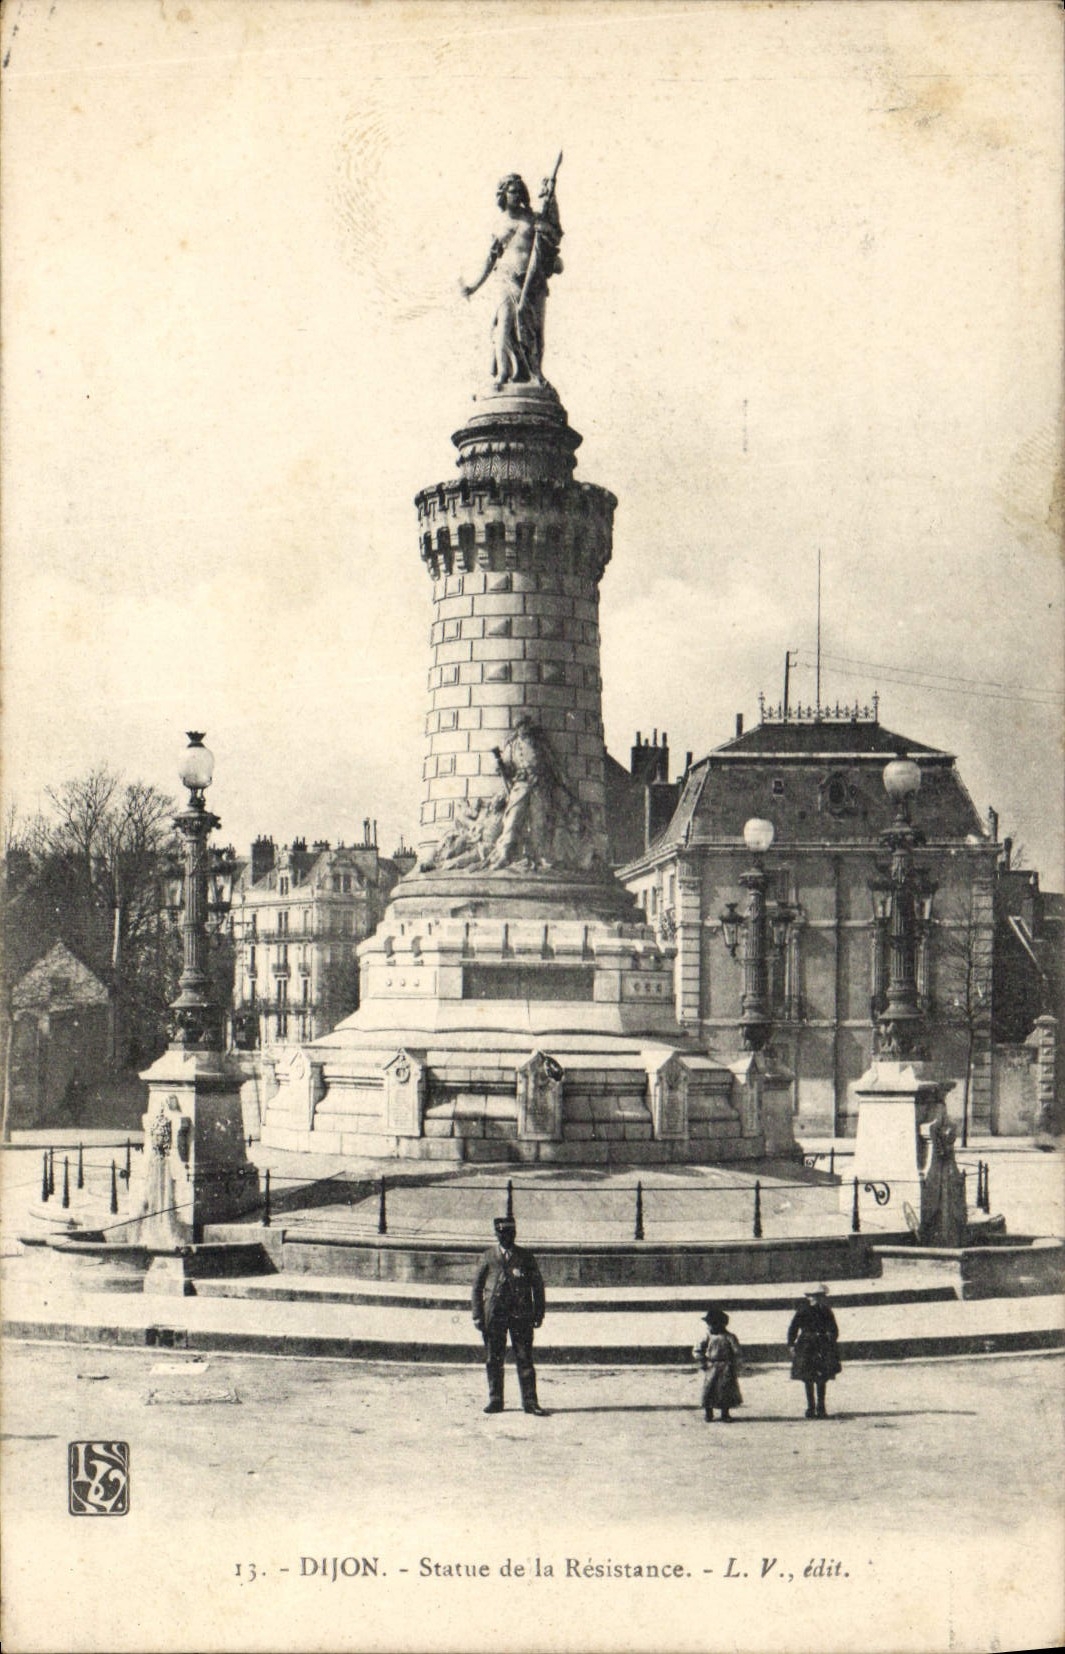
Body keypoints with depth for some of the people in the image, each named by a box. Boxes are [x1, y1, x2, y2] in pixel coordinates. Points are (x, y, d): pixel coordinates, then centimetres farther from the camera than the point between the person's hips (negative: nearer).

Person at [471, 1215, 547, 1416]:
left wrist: (539, 1313, 5)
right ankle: (495, 1400, 15)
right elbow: (477, 1286, 8)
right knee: (493, 1359, 5)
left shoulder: (525, 1257, 5)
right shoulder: (488, 1257, 5)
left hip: (521, 1315, -1)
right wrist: (477, 1315, 2)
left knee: (524, 1359, -3)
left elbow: (538, 1286, 10)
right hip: (494, 1315, 1)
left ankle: (530, 1401, 1)